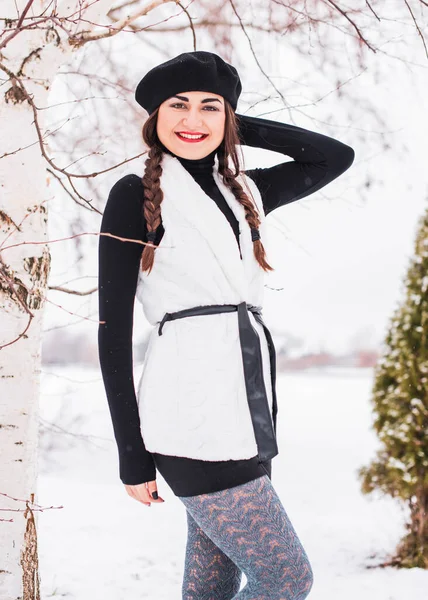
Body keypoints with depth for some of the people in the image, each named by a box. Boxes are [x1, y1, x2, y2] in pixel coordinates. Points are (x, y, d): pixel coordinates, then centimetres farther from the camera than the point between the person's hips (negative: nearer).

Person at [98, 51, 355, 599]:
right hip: (194, 419, -7)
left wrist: (239, 127, 13)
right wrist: (132, 456, -9)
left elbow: (336, 156, 19)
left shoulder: (244, 191, 15)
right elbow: (113, 330, -6)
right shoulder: (136, 196, -3)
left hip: (245, 411, 7)